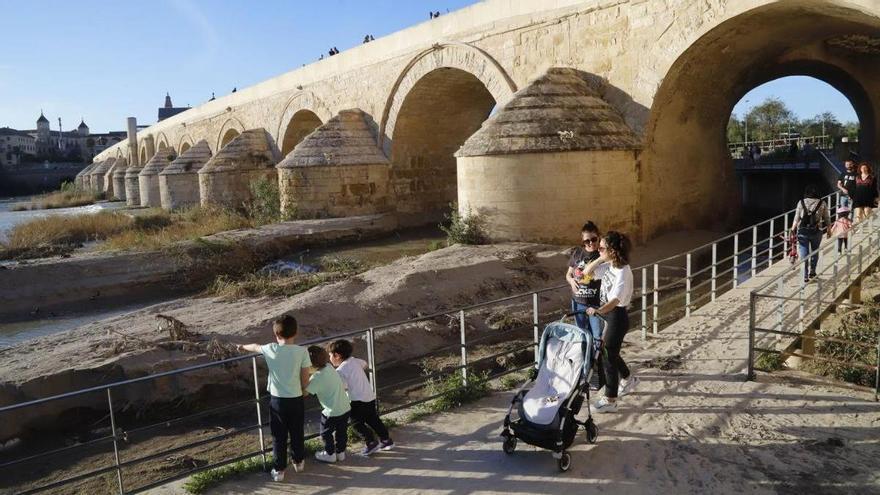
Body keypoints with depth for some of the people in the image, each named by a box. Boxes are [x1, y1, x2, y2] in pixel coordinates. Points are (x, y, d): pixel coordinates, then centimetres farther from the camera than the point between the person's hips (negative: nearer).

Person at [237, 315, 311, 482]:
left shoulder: (271, 349, -10)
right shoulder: (302, 351, -12)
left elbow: (255, 347, 14)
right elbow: (305, 380, -7)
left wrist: (243, 347, 35)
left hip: (277, 400, 0)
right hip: (296, 399, 1)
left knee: (279, 436, 12)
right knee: (297, 433, 19)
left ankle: (279, 470, 19)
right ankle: (299, 462, 37)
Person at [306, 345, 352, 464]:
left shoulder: (317, 377, -23)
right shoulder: (329, 367, -3)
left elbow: (305, 391, -22)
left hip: (332, 412, -7)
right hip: (345, 407, 7)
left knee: (326, 433, 17)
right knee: (342, 431, 22)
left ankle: (330, 454, 30)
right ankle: (340, 452, 37)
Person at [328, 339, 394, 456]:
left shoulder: (340, 370, -15)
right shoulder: (355, 361, 7)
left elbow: (343, 387, -20)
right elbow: (365, 364, 27)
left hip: (358, 401, -8)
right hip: (370, 396, 8)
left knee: (357, 423, 7)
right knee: (373, 420, 19)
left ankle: (371, 442, 2)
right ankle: (386, 440, 25)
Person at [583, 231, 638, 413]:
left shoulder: (623, 272, -24)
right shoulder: (608, 265, 1)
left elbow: (615, 299, -33)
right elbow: (587, 271, 8)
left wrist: (599, 311, -48)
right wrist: (600, 258, -6)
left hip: (617, 316, -9)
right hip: (608, 314, 9)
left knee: (608, 355, -1)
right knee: (610, 352, 22)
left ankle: (610, 401, 11)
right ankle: (628, 379, 46)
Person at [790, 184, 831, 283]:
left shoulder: (801, 202, -3)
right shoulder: (822, 203, -1)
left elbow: (796, 219, -4)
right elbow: (827, 219, 5)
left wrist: (793, 231, 2)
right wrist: (829, 230, 18)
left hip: (802, 231, -1)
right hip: (816, 231, 1)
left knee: (804, 254, 4)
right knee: (815, 252, 21)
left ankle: (805, 277, 3)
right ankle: (812, 271, 17)